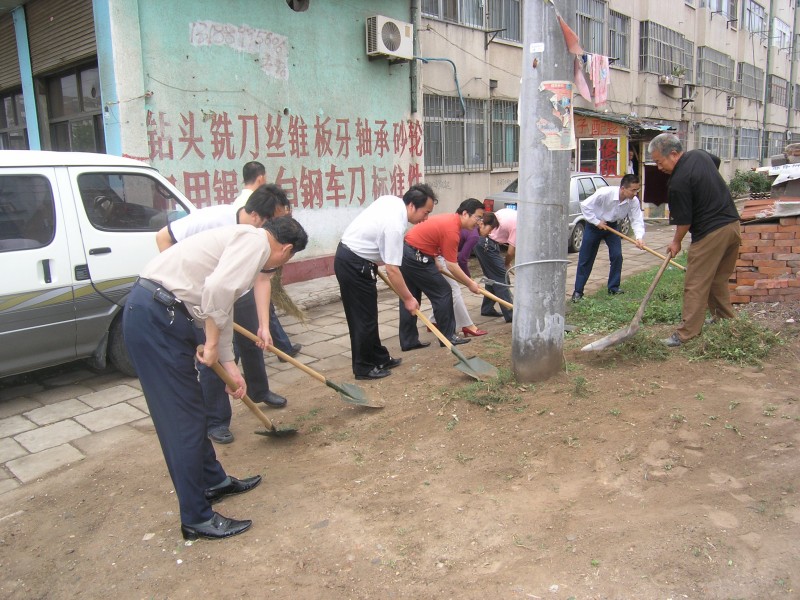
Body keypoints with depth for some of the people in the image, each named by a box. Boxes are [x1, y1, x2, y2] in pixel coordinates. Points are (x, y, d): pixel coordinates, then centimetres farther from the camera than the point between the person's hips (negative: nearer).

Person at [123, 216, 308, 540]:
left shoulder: (244, 240, 23)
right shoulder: (255, 240, -7)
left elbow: (221, 305, 28)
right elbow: (217, 289, -24)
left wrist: (228, 364, 32)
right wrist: (212, 344, -11)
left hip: (152, 312, 10)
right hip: (156, 317, -10)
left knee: (190, 410, 21)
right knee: (184, 419, -1)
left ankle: (214, 481, 38)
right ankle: (197, 519, 11)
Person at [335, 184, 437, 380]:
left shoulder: (390, 200, 2)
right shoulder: (395, 225, -25)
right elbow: (392, 270, -23)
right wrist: (408, 299, -14)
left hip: (347, 256, 10)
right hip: (355, 265, -10)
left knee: (367, 314, 15)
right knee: (364, 318, -1)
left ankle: (379, 358, 24)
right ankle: (364, 368, 10)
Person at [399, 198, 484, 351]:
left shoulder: (449, 219, 11)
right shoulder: (452, 229, -18)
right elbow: (452, 266, -15)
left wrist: (435, 264, 17)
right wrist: (470, 284, -5)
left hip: (404, 252, 10)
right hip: (415, 257, -10)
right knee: (443, 293, 1)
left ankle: (408, 341, 16)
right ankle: (448, 336, 9)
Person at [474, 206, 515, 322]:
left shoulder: (510, 212, 12)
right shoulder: (518, 225, -13)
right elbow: (511, 251, -11)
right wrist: (507, 264, 12)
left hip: (479, 238, 9)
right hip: (487, 245, -9)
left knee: (492, 277, 18)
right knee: (501, 278, -5)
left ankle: (487, 309, 26)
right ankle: (510, 315, -4)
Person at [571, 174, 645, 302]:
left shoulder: (634, 201, -19)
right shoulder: (605, 193, -32)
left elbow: (637, 220, -18)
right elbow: (585, 205, -25)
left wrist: (639, 237, -35)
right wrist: (597, 222, -23)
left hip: (612, 226, 4)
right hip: (594, 225, -4)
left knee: (617, 256, -5)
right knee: (585, 259, -1)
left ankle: (614, 288, 11)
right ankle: (578, 291, 6)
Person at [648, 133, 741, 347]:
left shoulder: (678, 183, -20)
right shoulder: (701, 155, 5)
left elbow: (684, 221, -13)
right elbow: (717, 162, 30)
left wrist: (676, 242, 4)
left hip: (710, 234, -9)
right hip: (732, 224, 9)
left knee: (696, 285, -5)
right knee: (719, 279, 21)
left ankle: (686, 333, -3)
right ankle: (726, 319, 32)